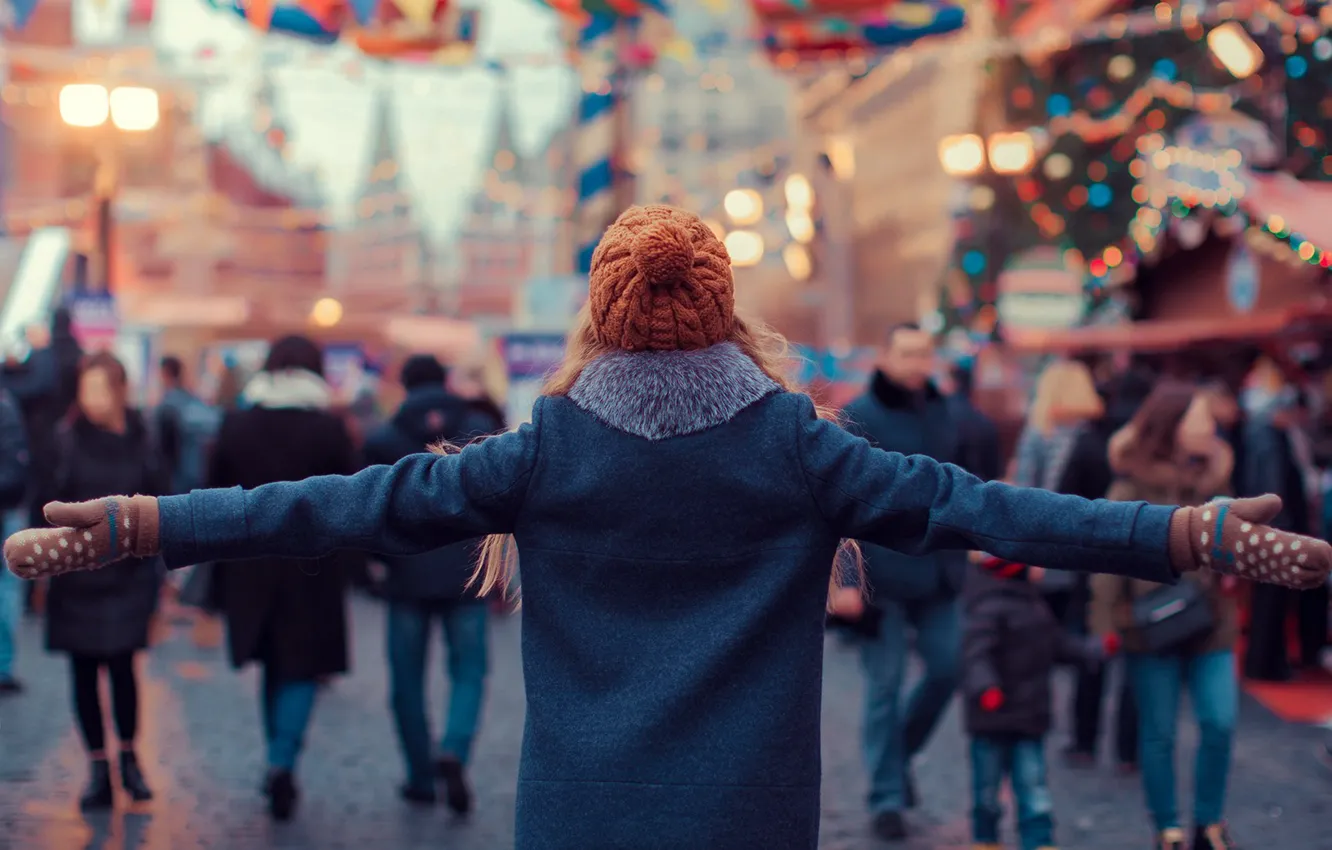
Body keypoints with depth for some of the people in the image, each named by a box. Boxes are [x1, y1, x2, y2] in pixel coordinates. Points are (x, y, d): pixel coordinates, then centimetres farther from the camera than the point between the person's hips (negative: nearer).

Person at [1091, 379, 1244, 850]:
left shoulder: (1212, 479, 8)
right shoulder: (1134, 486, -8)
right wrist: (1108, 620, -11)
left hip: (1208, 622, 4)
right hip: (1152, 629, -4)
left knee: (1220, 723, -4)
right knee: (1159, 733, 4)